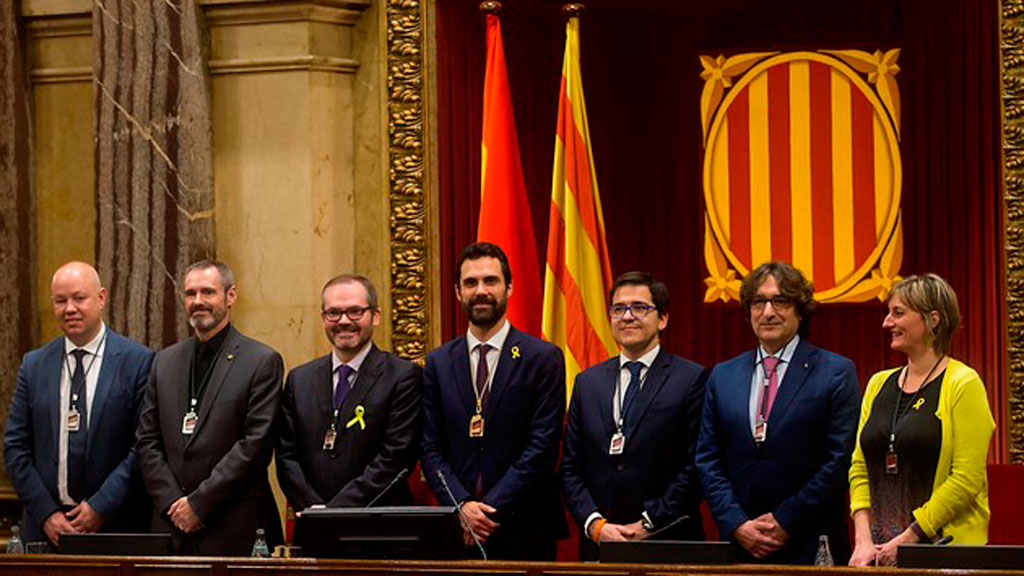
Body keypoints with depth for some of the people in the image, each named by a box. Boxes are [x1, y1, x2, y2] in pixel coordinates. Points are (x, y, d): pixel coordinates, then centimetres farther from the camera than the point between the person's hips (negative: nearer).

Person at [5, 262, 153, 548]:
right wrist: (46, 514, -5)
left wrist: (101, 507, -13)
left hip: (115, 525, -3)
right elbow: (15, 446, 6)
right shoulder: (34, 365, 9)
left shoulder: (138, 361, -3)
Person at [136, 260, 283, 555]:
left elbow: (256, 445, -9)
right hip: (171, 524, 4)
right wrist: (172, 502, -3)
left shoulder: (262, 362, -2)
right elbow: (147, 441, 11)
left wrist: (199, 503, -12)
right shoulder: (165, 361, 15)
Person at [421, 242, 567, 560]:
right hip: (458, 533, 2)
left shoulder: (544, 358, 0)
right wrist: (461, 506, -11)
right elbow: (431, 449, 6)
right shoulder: (437, 364, 10)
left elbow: (542, 449, -6)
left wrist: (490, 510, -13)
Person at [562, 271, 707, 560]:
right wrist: (596, 524, -5)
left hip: (668, 545, -3)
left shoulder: (692, 379, 0)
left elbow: (696, 467, -7)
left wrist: (648, 524, -12)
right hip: (598, 544, 3)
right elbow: (571, 468, 10)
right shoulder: (587, 382, 13)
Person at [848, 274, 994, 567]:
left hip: (942, 544, -5)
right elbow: (859, 468, 11)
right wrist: (863, 540, -2)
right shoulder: (879, 384, 13)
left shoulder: (963, 384, -6)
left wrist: (908, 539, -14)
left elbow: (967, 479, -12)